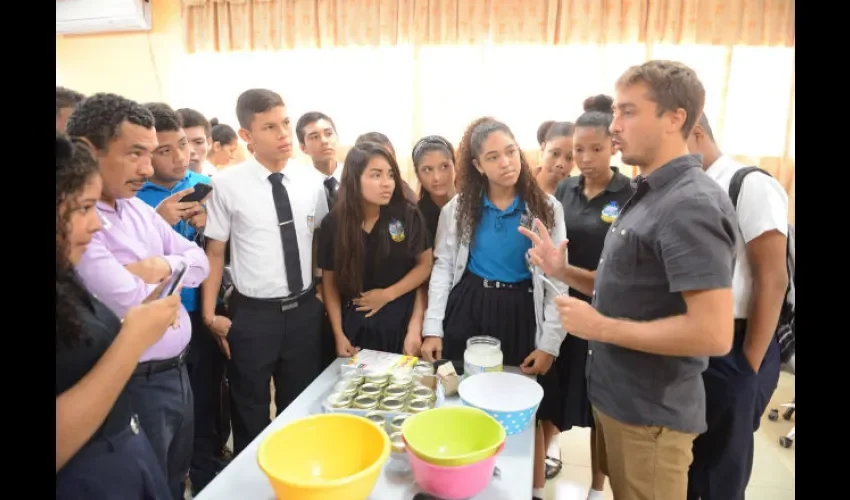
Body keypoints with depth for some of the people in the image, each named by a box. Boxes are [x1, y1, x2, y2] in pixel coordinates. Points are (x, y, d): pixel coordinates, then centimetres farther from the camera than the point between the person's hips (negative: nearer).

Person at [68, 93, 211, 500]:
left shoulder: (137, 208, 5)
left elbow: (200, 262, 6)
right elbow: (131, 303, -29)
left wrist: (165, 265, -15)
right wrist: (171, 272, -9)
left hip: (177, 371, 8)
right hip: (135, 386, -8)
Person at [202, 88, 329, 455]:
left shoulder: (310, 181, -1)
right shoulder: (227, 184, -11)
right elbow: (215, 252, -5)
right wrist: (210, 315, -7)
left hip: (305, 310, 3)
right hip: (252, 314, -3)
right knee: (250, 413, 16)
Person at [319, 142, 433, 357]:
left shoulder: (407, 215, -9)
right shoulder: (334, 223, -6)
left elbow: (425, 264, -1)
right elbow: (329, 281, 0)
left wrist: (387, 295, -9)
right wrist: (339, 335, -3)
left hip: (400, 322, -1)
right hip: (354, 325, 1)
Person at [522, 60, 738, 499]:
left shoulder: (691, 205, -23)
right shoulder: (651, 194, 9)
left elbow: (714, 333, -29)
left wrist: (600, 327, -23)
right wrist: (563, 271, 3)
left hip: (651, 413, -9)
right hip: (617, 396, 9)